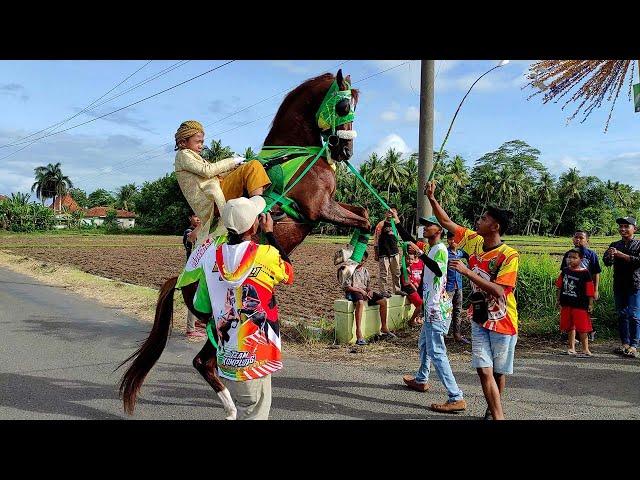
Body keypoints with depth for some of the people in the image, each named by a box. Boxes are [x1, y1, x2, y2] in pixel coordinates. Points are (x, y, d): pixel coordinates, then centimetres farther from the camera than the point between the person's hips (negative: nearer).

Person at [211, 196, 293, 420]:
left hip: (227, 354, 5)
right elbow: (289, 273, 5)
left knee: (242, 406, 22)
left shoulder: (215, 256, -2)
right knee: (255, 411, 7)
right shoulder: (266, 254, -15)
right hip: (255, 354, -5)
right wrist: (270, 234, 7)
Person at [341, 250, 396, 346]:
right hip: (352, 292, -7)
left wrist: (370, 290, -1)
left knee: (383, 300, -8)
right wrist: (360, 290, -16)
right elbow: (346, 287, -11)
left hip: (364, 291, 7)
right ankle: (359, 333, -45)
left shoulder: (365, 271, 18)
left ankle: (384, 327, 4)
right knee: (360, 302, -41)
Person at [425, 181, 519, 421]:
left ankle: (493, 410, 35)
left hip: (502, 322, -4)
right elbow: (448, 223, 6)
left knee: (499, 372, 12)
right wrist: (432, 199, -3)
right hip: (479, 319, 4)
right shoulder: (474, 241, -3)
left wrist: (466, 271, -28)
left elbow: (498, 291, -27)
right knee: (484, 370, -4)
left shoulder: (509, 255, -20)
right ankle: (497, 416, 3)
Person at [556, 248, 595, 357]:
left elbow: (590, 291, -6)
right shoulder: (565, 271, 4)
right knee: (570, 327, 15)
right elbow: (560, 286, 11)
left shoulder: (585, 273, -9)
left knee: (582, 328, 0)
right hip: (566, 304, 5)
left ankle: (585, 349, 9)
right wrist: (559, 300, 11)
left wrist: (590, 304, -7)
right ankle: (572, 348, 26)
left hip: (580, 305, -5)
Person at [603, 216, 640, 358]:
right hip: (619, 286, 5)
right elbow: (607, 262, -1)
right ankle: (625, 343, 18)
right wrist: (609, 256, -23)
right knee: (622, 315, 9)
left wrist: (621, 255, -23)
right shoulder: (615, 245, 10)